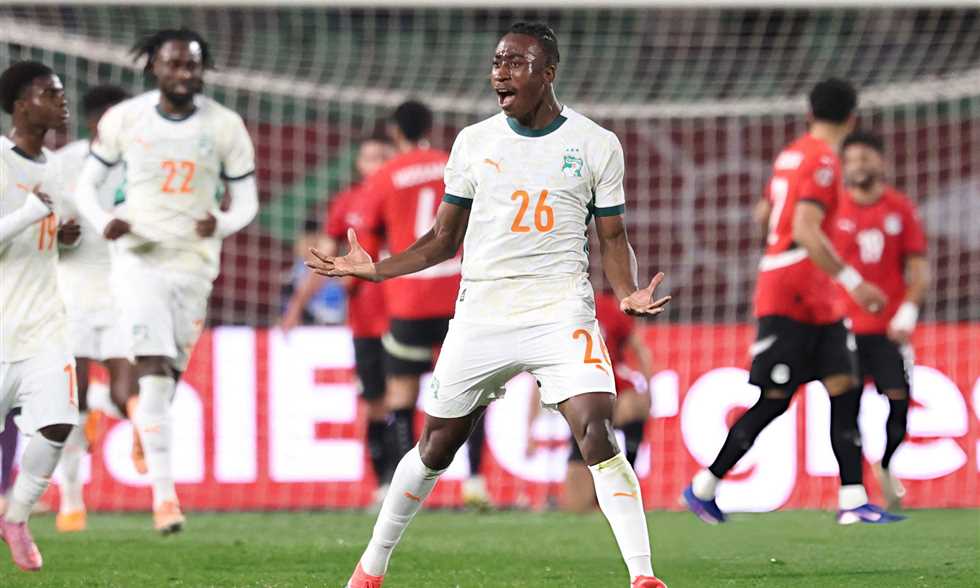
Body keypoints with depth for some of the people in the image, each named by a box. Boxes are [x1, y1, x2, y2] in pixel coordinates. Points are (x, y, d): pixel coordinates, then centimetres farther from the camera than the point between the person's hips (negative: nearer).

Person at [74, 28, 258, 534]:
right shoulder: (124, 119, -2)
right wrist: (103, 222, -15)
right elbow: (87, 184, 6)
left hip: (195, 262, 2)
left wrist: (222, 223, -18)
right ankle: (163, 493, -19)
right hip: (140, 258, -2)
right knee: (154, 371, -15)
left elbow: (246, 200, 5)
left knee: (169, 374, 11)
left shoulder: (225, 126, -1)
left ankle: (145, 426, 46)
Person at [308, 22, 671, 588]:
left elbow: (613, 239, 7)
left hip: (561, 312, -2)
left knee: (598, 434, -20)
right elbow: (445, 238, 14)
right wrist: (376, 269, 0)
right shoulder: (474, 142, 7)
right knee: (436, 445, 9)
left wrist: (630, 293, -13)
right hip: (481, 315, 2)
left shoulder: (596, 145, 2)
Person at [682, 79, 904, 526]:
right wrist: (851, 280, -23)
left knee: (844, 388, -1)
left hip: (817, 302, 9)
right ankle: (703, 487, 5)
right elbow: (805, 232, -23)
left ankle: (853, 500, -9)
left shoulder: (791, 155, 14)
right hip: (791, 299, -9)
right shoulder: (823, 161, -13)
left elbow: (764, 212, 28)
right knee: (773, 401, -5)